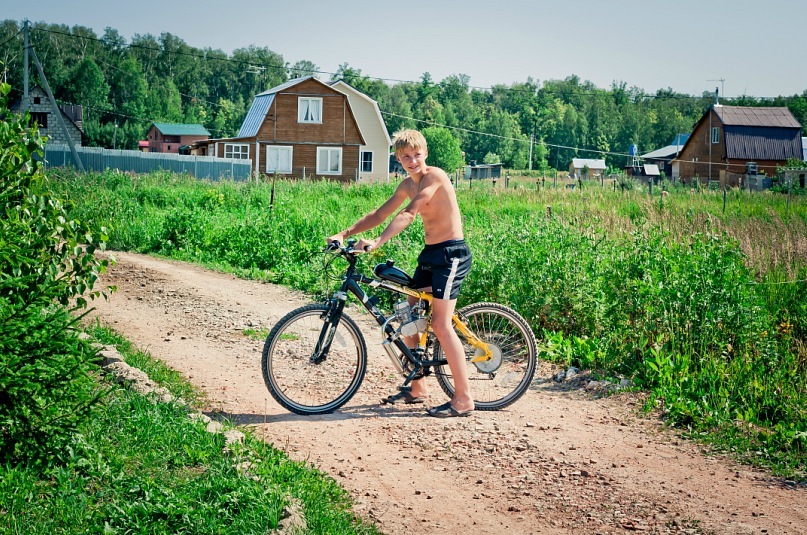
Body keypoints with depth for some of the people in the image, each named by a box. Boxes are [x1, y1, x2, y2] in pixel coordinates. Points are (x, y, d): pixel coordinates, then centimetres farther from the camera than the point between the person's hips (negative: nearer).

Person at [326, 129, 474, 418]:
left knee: (440, 324, -14)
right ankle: (417, 388, 24)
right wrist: (345, 233, 3)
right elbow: (379, 214, 14)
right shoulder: (407, 185, 11)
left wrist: (377, 242, -34)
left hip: (451, 255, -9)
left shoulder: (435, 176, -15)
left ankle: (464, 398, -7)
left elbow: (408, 215, -26)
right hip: (429, 254, 9)